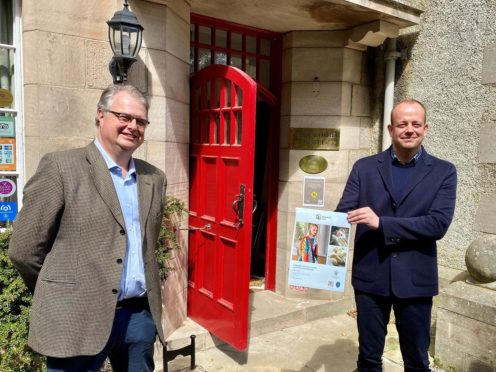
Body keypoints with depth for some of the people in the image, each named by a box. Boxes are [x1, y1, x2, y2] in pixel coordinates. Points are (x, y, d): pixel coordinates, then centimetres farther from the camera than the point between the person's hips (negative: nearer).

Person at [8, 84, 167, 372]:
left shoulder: (155, 178, 8)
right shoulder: (61, 167, -8)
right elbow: (24, 249, -6)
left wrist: (146, 297, 14)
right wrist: (62, 294, 3)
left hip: (141, 315, 5)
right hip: (79, 319, -5)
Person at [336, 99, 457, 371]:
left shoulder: (443, 172, -1)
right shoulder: (364, 167, 2)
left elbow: (438, 224, -13)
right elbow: (343, 214, -4)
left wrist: (381, 223, -21)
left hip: (415, 280, 0)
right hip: (370, 277, 1)